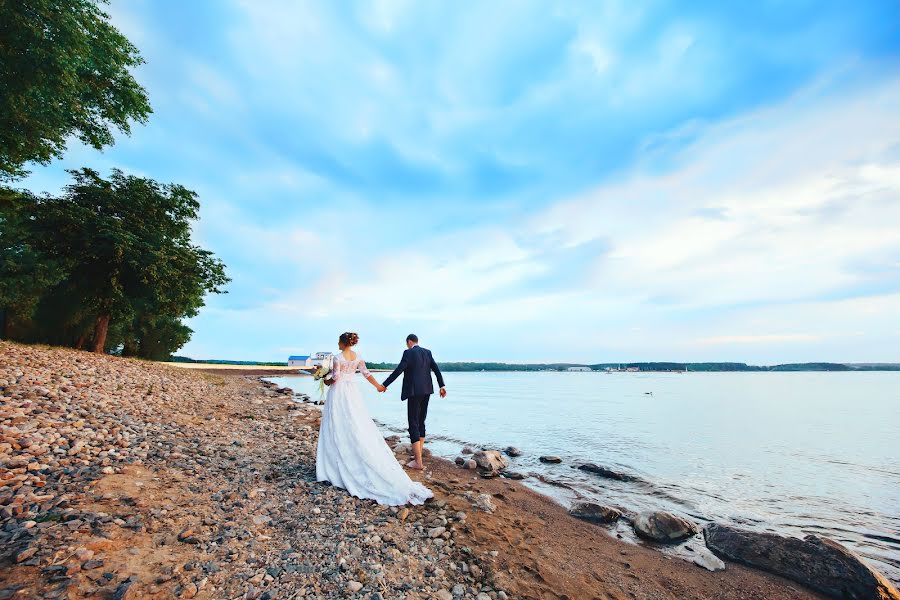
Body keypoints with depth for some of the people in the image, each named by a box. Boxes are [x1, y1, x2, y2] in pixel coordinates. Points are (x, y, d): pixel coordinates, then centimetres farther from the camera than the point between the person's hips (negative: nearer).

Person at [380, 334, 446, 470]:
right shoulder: (427, 352, 9)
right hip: (426, 390, 7)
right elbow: (436, 369, 3)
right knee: (421, 422, 18)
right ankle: (419, 453, 28)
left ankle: (418, 462, 1)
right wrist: (442, 386, 3)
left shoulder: (408, 353, -9)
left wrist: (384, 385, -8)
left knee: (413, 424, -1)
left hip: (414, 391, -7)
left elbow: (398, 371, -14)